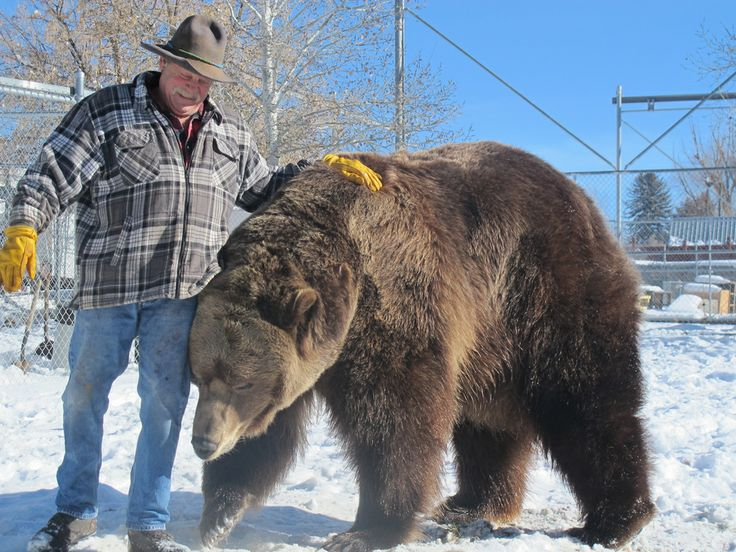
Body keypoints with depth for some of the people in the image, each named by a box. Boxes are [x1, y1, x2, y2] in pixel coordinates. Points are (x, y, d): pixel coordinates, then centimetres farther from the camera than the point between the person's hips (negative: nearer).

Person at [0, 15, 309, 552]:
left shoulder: (231, 134, 15)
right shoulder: (105, 113, 1)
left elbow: (265, 188, 28)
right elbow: (50, 177, -5)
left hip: (182, 295, 2)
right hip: (107, 286, -2)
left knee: (165, 402, 3)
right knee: (85, 396, 8)